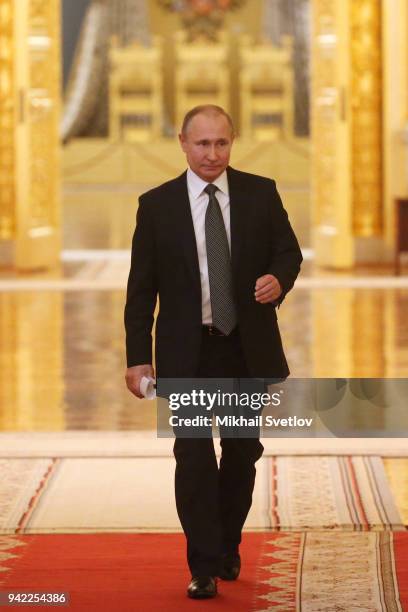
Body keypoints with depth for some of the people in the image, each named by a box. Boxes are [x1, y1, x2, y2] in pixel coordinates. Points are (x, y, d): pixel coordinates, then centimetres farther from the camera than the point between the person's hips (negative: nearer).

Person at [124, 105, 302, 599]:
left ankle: (228, 547, 31)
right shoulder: (156, 205, -2)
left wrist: (279, 278, -18)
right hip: (187, 353, -2)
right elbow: (141, 287, -1)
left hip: (248, 347, 2)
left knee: (242, 452, 12)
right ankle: (205, 567, -2)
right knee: (194, 455, -8)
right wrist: (138, 356, -6)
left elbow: (288, 251, 7)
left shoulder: (261, 193, 1)